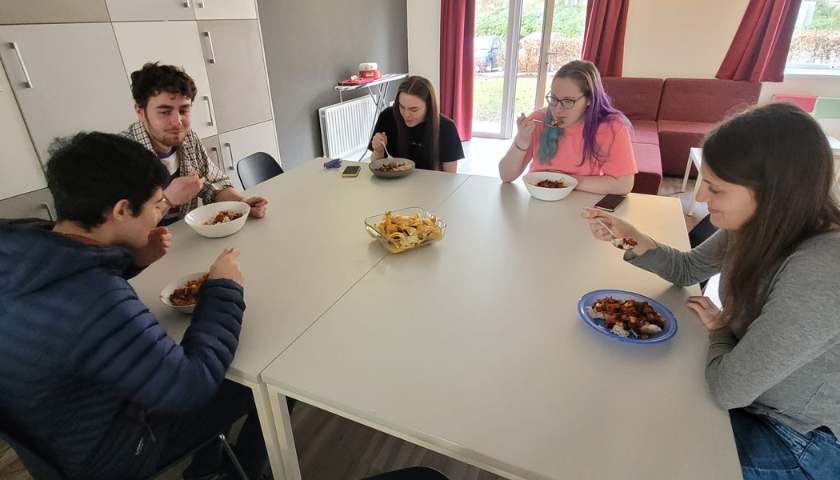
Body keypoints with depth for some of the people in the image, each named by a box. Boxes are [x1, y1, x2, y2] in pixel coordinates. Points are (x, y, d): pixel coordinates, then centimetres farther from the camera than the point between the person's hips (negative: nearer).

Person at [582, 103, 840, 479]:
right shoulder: (763, 225, -13)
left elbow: (728, 388, -33)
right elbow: (686, 269, 3)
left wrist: (719, 330, -11)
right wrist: (631, 238, -16)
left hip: (800, 445, -6)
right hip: (753, 393, 6)